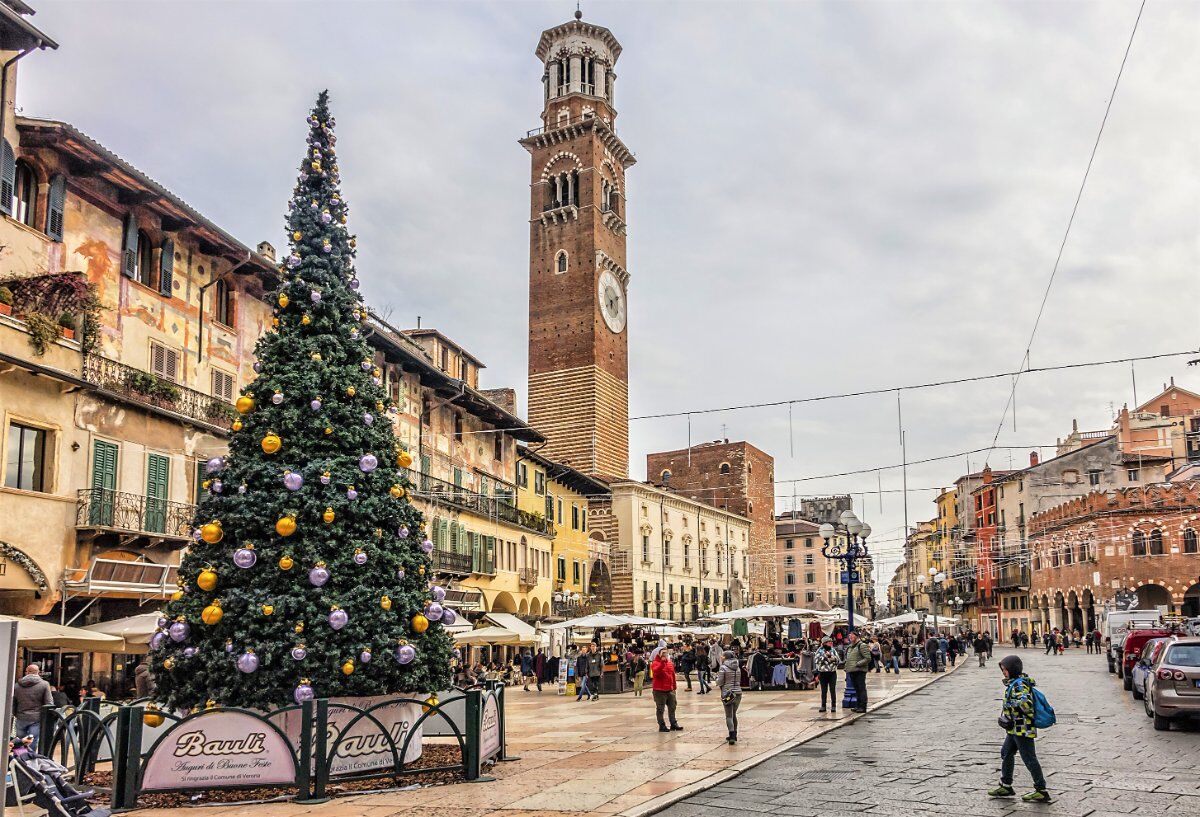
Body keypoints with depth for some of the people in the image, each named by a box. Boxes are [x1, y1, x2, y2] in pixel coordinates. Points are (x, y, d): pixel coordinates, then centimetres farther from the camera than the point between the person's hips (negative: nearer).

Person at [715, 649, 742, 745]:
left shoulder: (723, 668, -9)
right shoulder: (738, 668, 8)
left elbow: (719, 682, -8)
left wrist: (717, 676, 10)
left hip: (727, 693, -5)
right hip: (738, 693, 5)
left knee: (729, 716, -4)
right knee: (734, 714, 18)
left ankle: (732, 736, -16)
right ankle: (734, 736, 23)